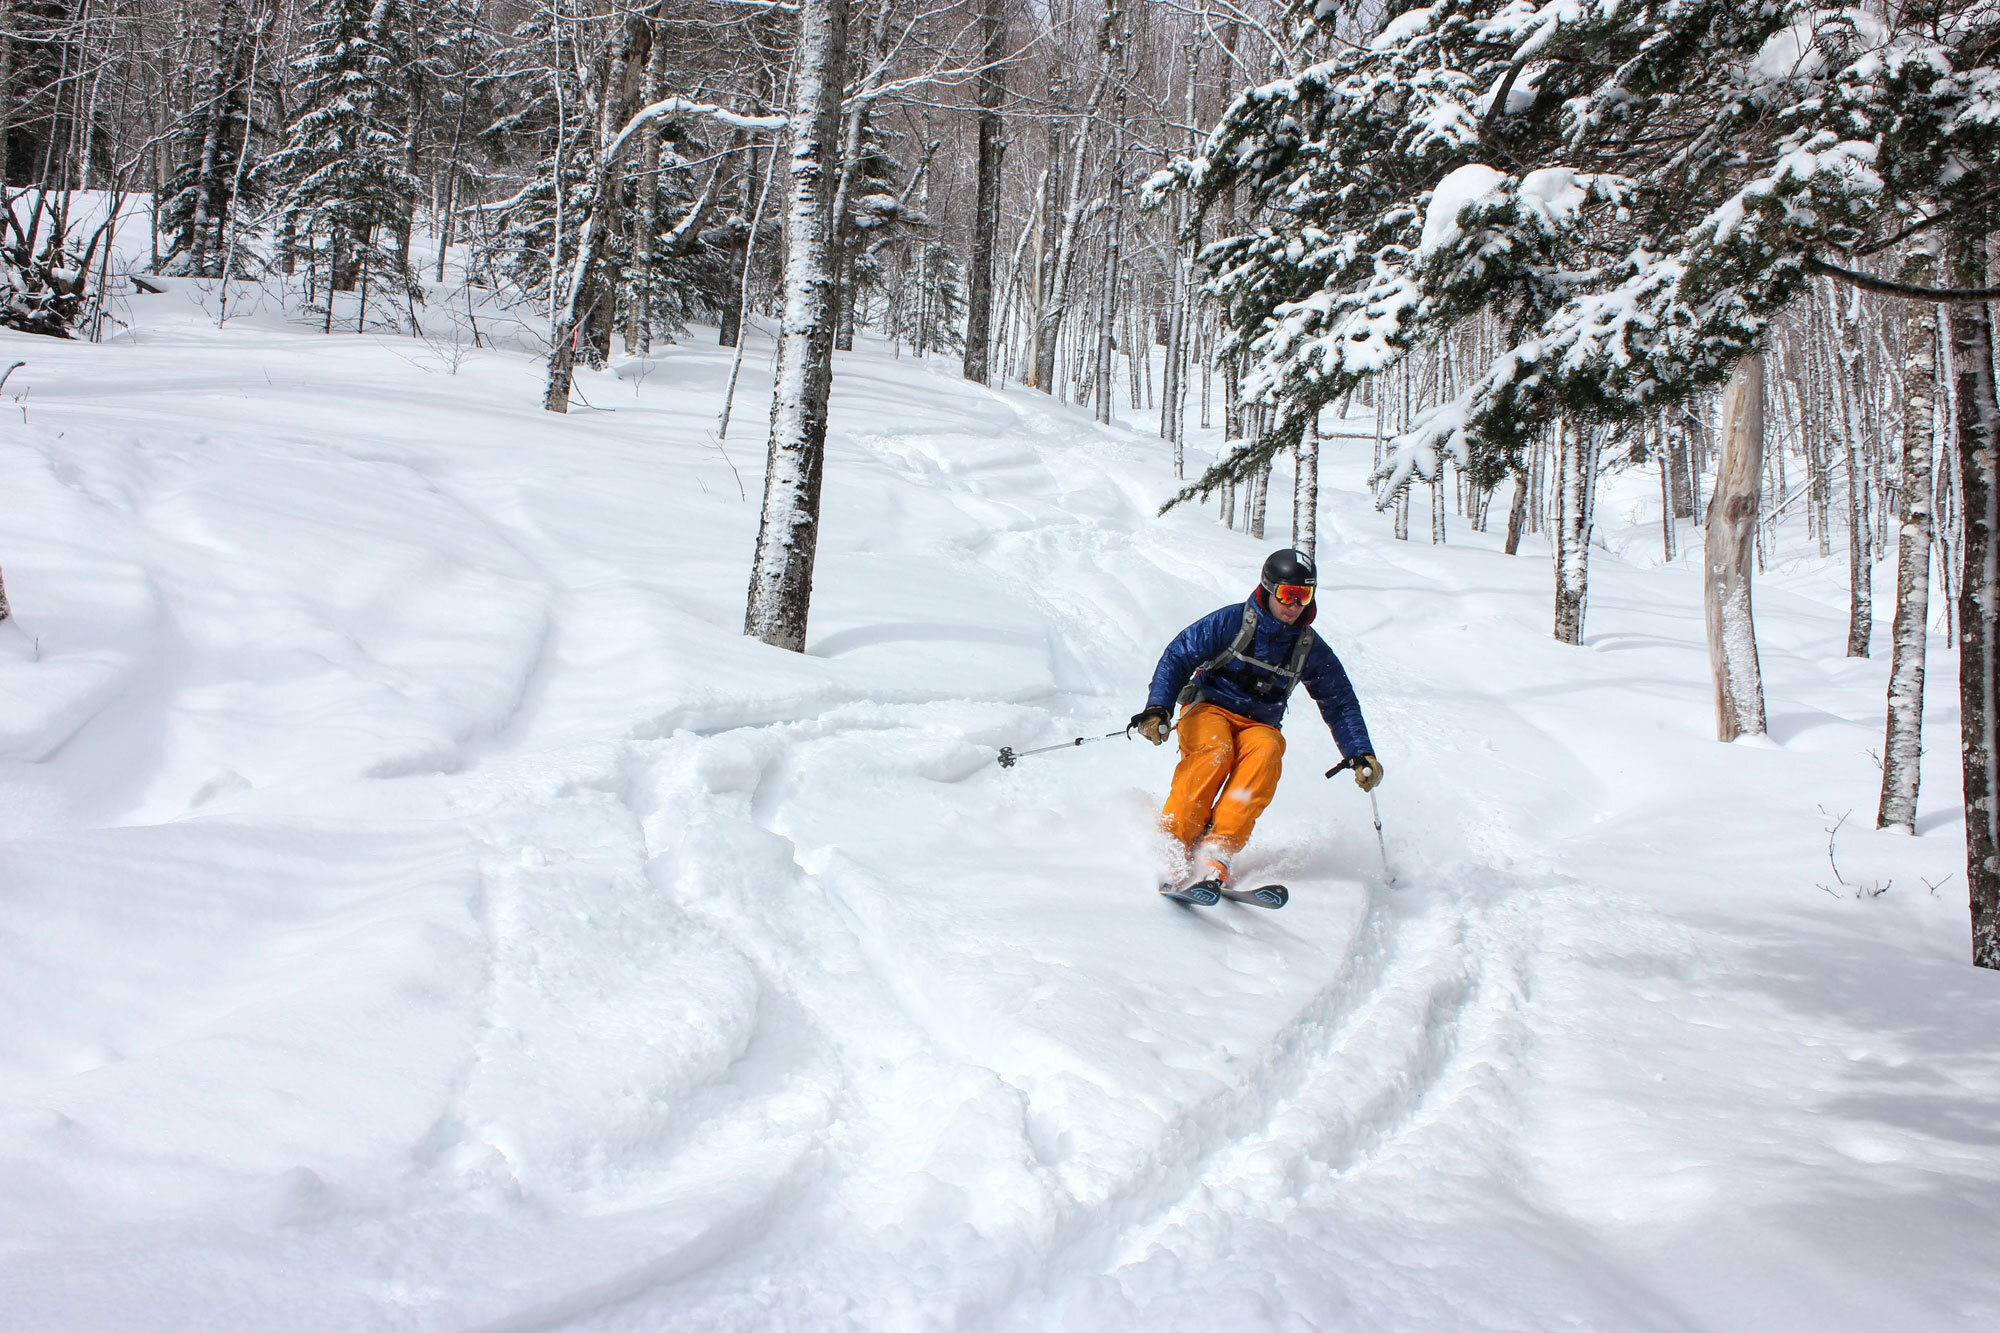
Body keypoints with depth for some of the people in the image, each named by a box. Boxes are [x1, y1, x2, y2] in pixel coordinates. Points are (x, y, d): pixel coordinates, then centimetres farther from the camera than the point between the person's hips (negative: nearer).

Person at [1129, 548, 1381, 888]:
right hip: (1208, 710, -3)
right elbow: (1177, 657, -9)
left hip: (1258, 726, 3)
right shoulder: (1232, 621, -6)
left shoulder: (1311, 649, 5)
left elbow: (1340, 704, 12)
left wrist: (1362, 755, -1)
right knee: (1214, 751, -37)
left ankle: (1215, 851, -44)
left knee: (1266, 753, -34)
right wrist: (1158, 708, -25)